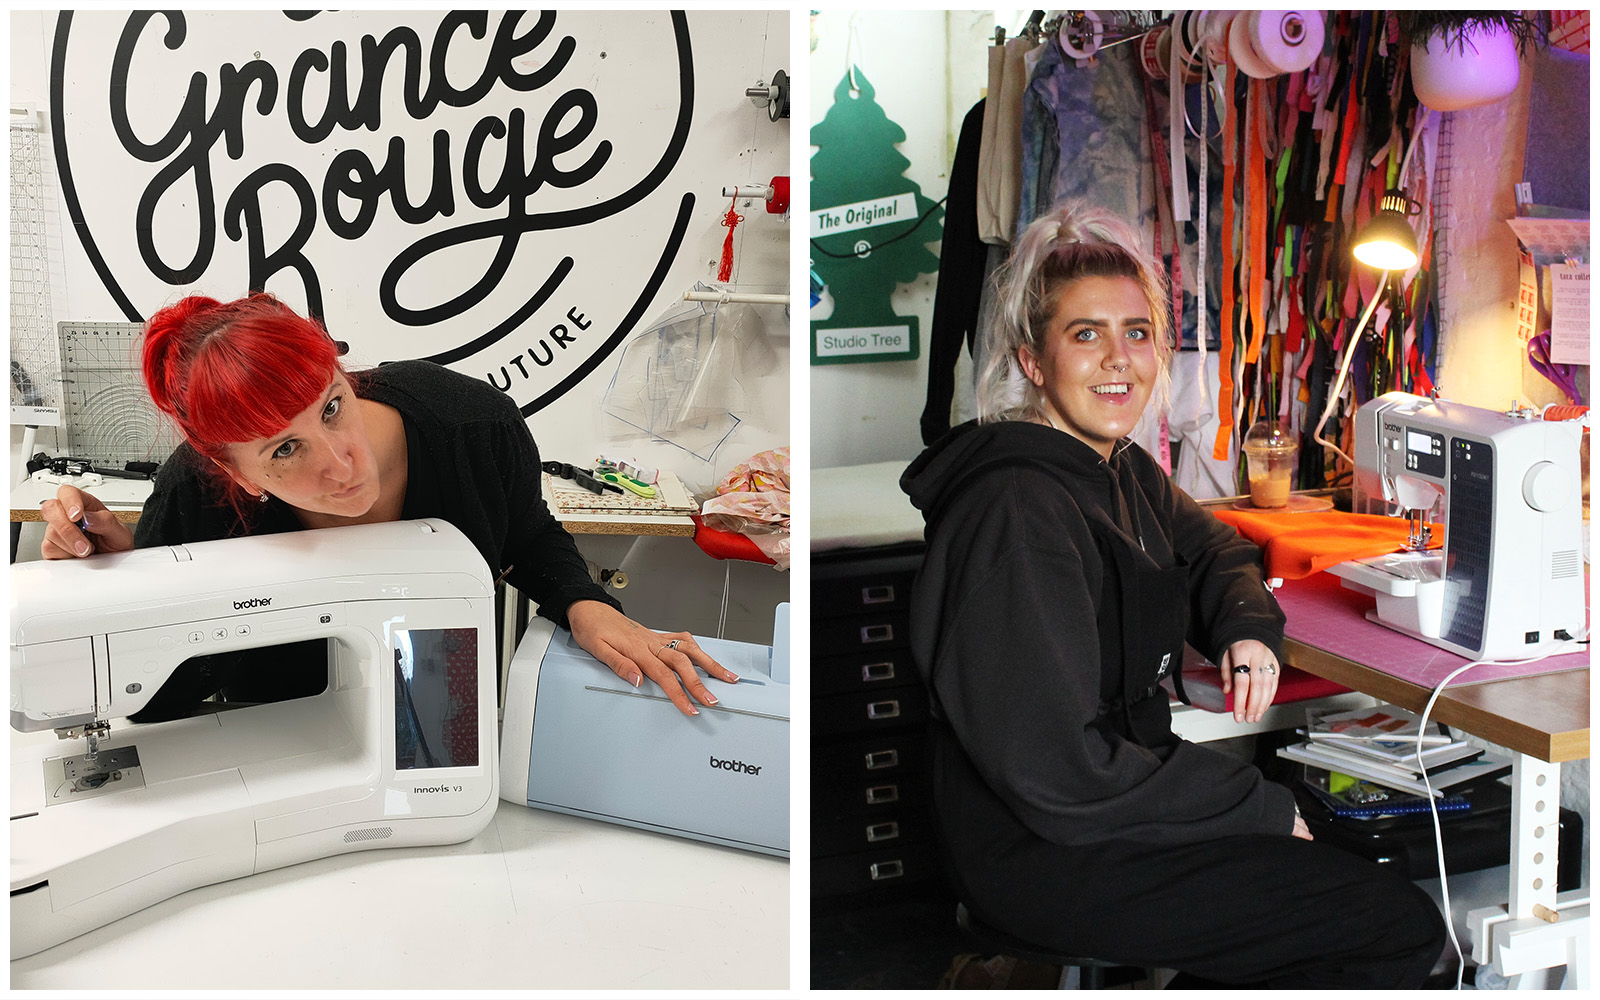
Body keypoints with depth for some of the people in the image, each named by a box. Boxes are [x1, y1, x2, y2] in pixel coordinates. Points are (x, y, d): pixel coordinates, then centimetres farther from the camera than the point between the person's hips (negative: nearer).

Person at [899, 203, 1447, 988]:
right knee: (1405, 928, -9)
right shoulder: (1016, 514, -24)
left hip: (1117, 797, 9)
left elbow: (1212, 548, 26)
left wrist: (1246, 629, 2)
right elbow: (1057, 772, -27)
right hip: (1044, 859, -9)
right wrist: (1263, 809, -17)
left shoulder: (1124, 470, 6)